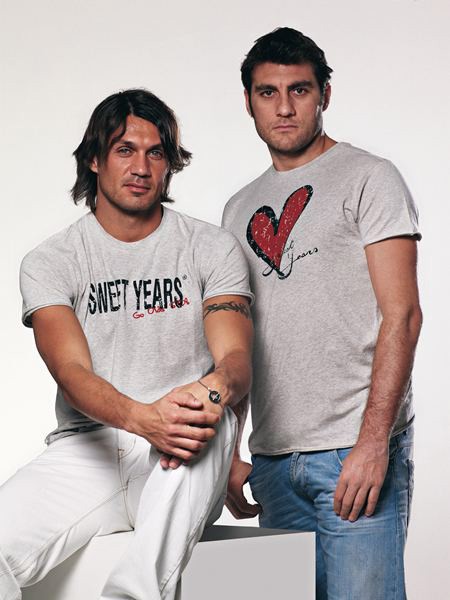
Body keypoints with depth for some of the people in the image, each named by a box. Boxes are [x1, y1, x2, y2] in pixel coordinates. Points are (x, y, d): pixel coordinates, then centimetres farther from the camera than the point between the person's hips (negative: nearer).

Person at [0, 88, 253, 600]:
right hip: (87, 448, 0)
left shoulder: (211, 249, 7)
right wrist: (143, 418, -33)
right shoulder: (49, 262, 4)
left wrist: (216, 387, -32)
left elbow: (236, 357, -5)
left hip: (182, 470, 0)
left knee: (204, 420, -37)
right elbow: (72, 374, -10)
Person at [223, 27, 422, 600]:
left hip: (355, 450, -5)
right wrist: (229, 453, 13)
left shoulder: (368, 178, 0)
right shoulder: (240, 209, 17)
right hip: (272, 457, 5)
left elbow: (401, 315, -8)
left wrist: (372, 444, -16)